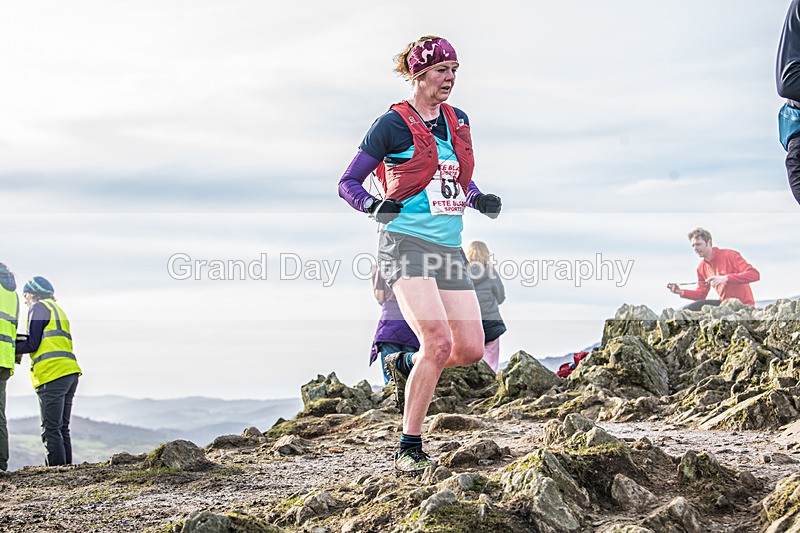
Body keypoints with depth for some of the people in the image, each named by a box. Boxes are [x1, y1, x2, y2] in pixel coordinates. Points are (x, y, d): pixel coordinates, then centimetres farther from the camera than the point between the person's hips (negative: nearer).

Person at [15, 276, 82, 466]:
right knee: (63, 428, 9)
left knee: (51, 429, -10)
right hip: (70, 372, 9)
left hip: (52, 373, -9)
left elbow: (32, 344, -7)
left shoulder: (39, 307, 2)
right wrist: (20, 346, 22)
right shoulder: (58, 310, 29)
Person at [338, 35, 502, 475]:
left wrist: (479, 200, 8)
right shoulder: (393, 124, -3)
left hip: (448, 249, 7)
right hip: (406, 244, -7)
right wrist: (374, 206, -19)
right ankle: (409, 451, -12)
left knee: (471, 349, -1)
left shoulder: (457, 122, 15)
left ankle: (405, 366, 30)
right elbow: (348, 183, 1)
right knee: (438, 342, -22)